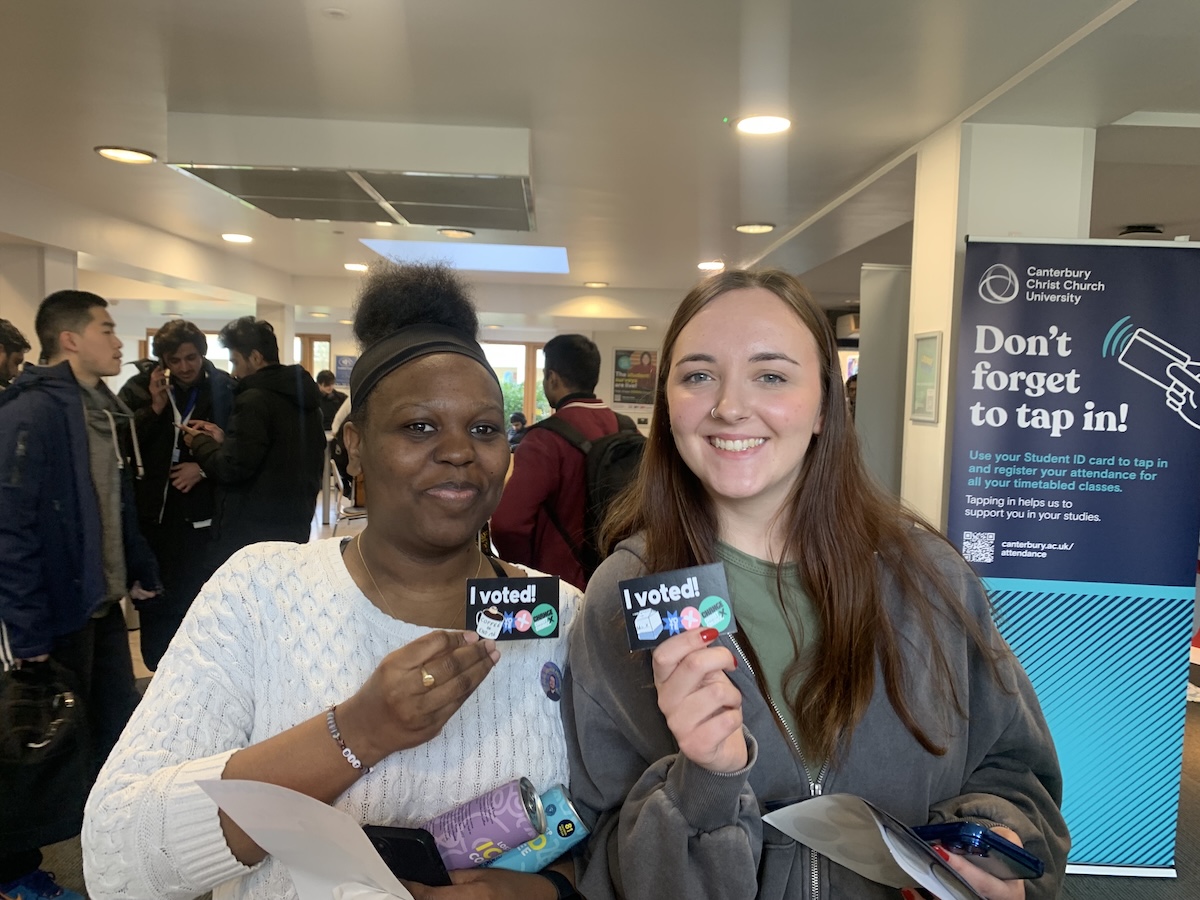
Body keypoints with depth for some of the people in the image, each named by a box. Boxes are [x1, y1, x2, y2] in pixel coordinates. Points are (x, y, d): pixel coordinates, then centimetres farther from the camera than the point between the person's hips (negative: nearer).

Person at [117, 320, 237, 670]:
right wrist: (154, 408, -13)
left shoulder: (225, 390, -5)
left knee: (196, 601, 5)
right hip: (151, 514, 2)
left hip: (200, 517, -2)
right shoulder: (140, 388, 1)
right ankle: (157, 671, 26)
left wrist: (204, 467, -13)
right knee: (154, 600, 11)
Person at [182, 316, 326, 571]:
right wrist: (225, 439, 14)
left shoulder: (254, 400, -14)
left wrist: (199, 442, 1)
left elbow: (232, 469, -17)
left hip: (250, 532, -8)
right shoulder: (305, 398, 11)